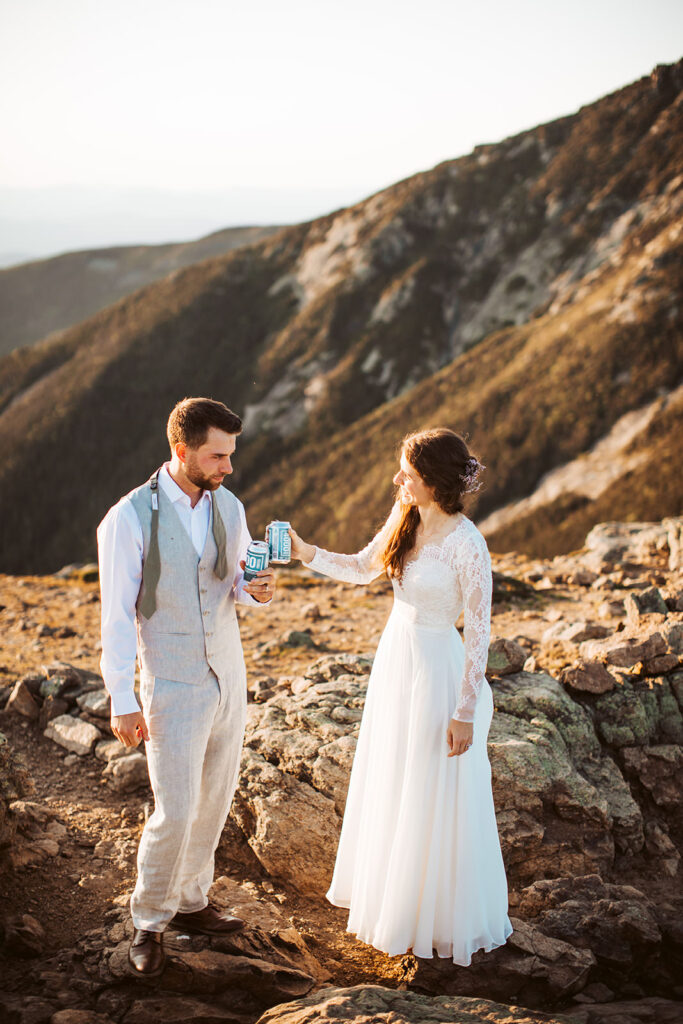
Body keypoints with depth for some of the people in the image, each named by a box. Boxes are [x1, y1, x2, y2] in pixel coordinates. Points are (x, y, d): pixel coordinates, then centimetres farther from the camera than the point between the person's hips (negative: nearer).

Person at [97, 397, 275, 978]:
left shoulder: (228, 507, 0)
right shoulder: (129, 519, -17)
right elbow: (117, 615, -14)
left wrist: (257, 589, -13)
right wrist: (123, 702, -14)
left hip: (228, 675, 6)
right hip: (173, 688, -6)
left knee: (215, 801, 15)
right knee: (175, 812, -5)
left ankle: (189, 902, 35)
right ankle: (149, 923, 18)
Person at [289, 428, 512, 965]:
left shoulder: (467, 545, -25)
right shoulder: (405, 517, -3)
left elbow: (479, 631, -20)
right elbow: (363, 568, 11)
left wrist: (465, 711, -17)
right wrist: (306, 552, -4)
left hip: (437, 668, -8)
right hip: (395, 657, 8)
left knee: (433, 797, 7)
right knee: (388, 784, 21)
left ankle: (438, 917, 28)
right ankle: (390, 889, 43)